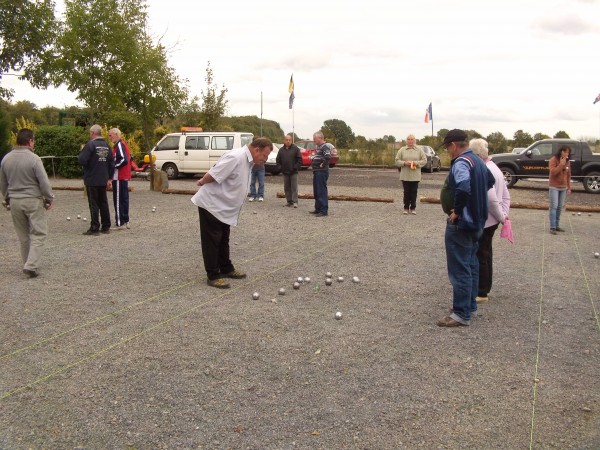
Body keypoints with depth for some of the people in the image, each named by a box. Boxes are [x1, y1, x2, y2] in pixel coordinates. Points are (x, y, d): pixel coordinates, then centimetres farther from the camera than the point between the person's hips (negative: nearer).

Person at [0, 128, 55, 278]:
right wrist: (49, 199, -1)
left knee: (23, 236, 15)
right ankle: (31, 266, -9)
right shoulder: (33, 158, -15)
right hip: (33, 201, -6)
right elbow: (44, 182, -14)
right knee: (38, 234, 0)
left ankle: (29, 265, 22)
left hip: (14, 202, 6)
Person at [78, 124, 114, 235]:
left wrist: (82, 151, 0)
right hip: (103, 180, 6)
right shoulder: (106, 145, 8)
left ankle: (94, 228, 1)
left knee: (94, 204, -2)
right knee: (103, 203, 13)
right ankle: (106, 227, 17)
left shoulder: (90, 145, -14)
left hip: (92, 180, -6)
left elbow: (82, 161, -19)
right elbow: (112, 163, 11)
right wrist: (109, 178, 16)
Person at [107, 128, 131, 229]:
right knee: (124, 198, 13)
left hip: (119, 177, -10)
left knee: (118, 200, -7)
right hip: (124, 177, 10)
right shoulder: (122, 144, 18)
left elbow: (124, 160, -24)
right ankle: (125, 221, 20)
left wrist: (113, 166, -13)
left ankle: (119, 223, -4)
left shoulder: (119, 145, -14)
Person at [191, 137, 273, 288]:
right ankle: (213, 276, 6)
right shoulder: (236, 157, -27)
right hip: (211, 204, -9)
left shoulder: (248, 161, 6)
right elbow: (213, 175, -25)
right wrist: (202, 182, -8)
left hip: (224, 207, 9)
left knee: (223, 240, 18)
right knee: (212, 241, -1)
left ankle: (226, 269, 30)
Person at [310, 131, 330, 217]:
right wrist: (313, 164, 17)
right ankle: (318, 209, 24)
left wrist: (323, 165, -20)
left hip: (322, 172, -10)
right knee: (316, 191, 15)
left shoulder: (325, 147, -14)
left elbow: (328, 157, -30)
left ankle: (324, 210, -6)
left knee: (322, 191, -9)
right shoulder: (318, 147, 17)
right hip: (316, 172, 11)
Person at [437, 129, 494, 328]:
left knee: (459, 269, -4)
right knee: (471, 264, 18)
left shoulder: (461, 162, -19)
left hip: (461, 223, -10)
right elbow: (490, 181, 28)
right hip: (476, 221, 10)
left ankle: (461, 314, 2)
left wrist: (457, 211, -22)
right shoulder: (477, 160, 11)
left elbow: (463, 188, -36)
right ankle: (470, 306, 29)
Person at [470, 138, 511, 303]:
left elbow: (491, 199, -27)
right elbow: (506, 195, 14)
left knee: (481, 256, 0)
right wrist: (504, 214, 7)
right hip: (490, 220, 10)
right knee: (485, 255, 19)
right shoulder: (493, 168, 12)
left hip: (483, 221, -10)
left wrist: (501, 217, -15)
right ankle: (484, 288, 30)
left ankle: (481, 293, 9)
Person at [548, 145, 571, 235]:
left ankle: (557, 225, 16)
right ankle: (552, 227, -10)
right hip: (554, 187, -6)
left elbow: (568, 175, 13)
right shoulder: (553, 160, -9)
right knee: (554, 206, -9)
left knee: (560, 207, 8)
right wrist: (561, 164, -22)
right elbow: (553, 172, -20)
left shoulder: (567, 161, 8)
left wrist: (569, 187, 10)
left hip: (563, 187, 6)